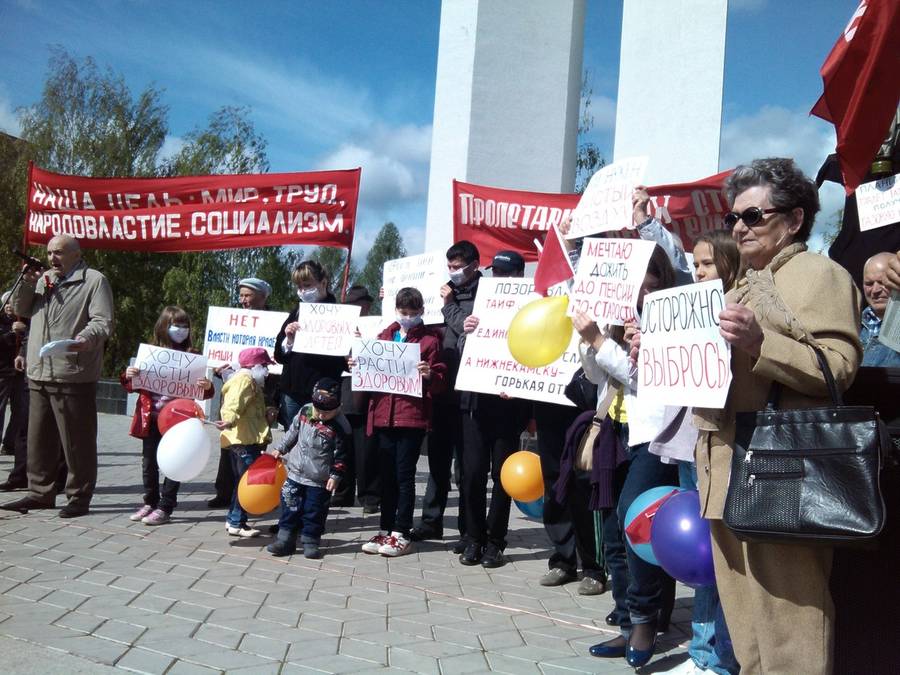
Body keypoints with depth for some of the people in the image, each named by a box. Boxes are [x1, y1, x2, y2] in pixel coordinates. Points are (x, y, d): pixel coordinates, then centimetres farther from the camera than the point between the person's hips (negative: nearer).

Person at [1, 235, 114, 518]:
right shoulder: (44, 280, 21)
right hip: (38, 374, 7)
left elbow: (103, 322, -11)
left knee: (77, 441, -2)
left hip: (73, 377, -7)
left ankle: (79, 497, 7)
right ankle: (40, 492, 24)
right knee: (39, 438, 13)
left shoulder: (94, 281, -1)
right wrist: (27, 283, 6)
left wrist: (86, 339, -31)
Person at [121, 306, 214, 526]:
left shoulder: (192, 356, -1)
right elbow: (133, 386, 12)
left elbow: (202, 392, 2)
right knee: (149, 462, 12)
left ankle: (164, 508, 9)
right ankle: (150, 503, 27)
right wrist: (128, 376, -9)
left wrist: (207, 387, -20)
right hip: (150, 418, 3)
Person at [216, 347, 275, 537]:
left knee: (242, 480, 17)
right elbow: (234, 405, -27)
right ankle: (237, 523, -4)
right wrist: (229, 420, -44)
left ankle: (233, 520, 25)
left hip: (245, 439, 11)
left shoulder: (249, 381, 24)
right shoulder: (245, 380, -10)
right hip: (245, 440, -11)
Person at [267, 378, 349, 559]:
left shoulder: (340, 427, -16)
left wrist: (335, 475, -12)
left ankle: (310, 542, 19)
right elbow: (292, 433, 12)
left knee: (314, 513, 6)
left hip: (319, 481, -3)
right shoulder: (305, 411, -4)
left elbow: (340, 455, -10)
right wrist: (279, 449, 13)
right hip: (295, 473, 4)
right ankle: (285, 539, 18)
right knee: (290, 508, 9)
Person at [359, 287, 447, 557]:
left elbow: (441, 380, -4)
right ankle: (385, 530, 21)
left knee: (404, 476, -1)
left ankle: (402, 535, 7)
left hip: (412, 416, -5)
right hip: (383, 415, 5)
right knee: (387, 475, 12)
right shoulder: (384, 336, 14)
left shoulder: (429, 339, 0)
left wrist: (430, 375, -24)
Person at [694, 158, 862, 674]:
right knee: (744, 618, 13)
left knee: (786, 620, -7)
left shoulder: (819, 274, 0)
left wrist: (758, 343, -24)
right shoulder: (743, 288, 26)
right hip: (730, 475, 9)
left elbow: (838, 366, -12)